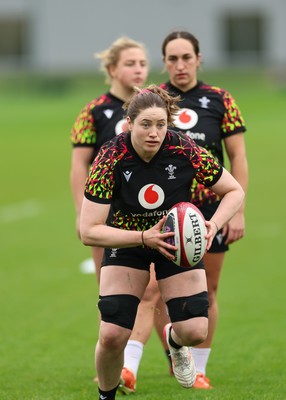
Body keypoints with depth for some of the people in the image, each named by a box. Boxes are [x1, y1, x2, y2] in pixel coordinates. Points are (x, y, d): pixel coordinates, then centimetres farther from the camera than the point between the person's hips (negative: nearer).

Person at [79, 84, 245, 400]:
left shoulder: (185, 150, -24)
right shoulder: (110, 158, -27)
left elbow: (234, 191, -9)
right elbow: (88, 232, -27)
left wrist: (213, 225, -27)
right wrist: (145, 238, -37)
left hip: (177, 240, 1)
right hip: (126, 242, -1)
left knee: (195, 332, -10)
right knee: (112, 336, -14)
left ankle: (173, 340, 30)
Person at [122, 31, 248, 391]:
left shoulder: (220, 101, 2)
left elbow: (238, 158, 3)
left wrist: (238, 212, -3)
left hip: (210, 209, 1)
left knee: (207, 291, 8)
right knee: (152, 288, -13)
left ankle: (198, 368, 19)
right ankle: (128, 365, -17)